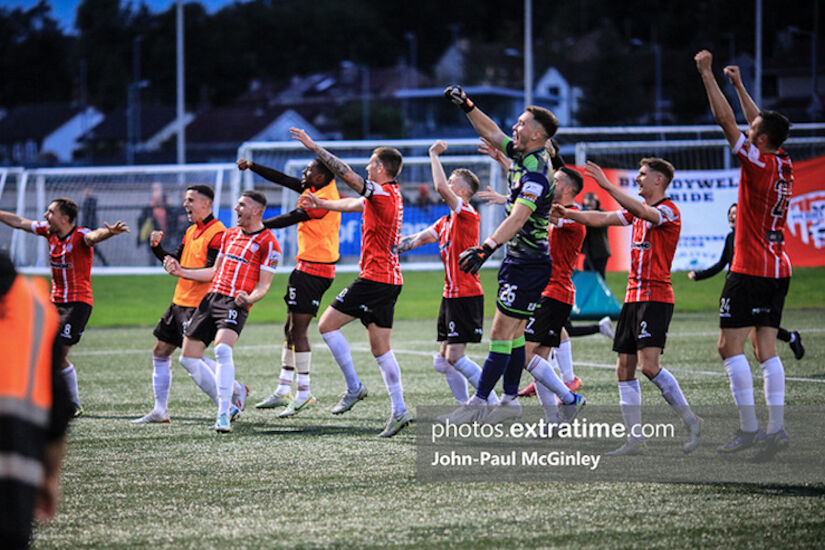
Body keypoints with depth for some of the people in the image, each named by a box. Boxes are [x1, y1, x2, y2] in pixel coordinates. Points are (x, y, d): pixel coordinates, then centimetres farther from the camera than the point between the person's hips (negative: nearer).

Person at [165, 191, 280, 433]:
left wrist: (249, 298, -26)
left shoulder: (268, 243, -3)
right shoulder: (230, 234, 19)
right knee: (188, 358, 4)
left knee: (222, 350, -30)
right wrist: (181, 272, 22)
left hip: (235, 304, -8)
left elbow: (263, 285, -5)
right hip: (210, 299, 8)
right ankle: (226, 405, 15)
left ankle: (223, 416, -28)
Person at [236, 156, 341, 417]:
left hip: (312, 269, -10)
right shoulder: (315, 190, 10)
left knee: (298, 330, -10)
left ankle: (304, 393, -7)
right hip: (306, 267, 10)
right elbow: (282, 179, 16)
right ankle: (283, 391, 18)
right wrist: (252, 166, 13)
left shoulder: (324, 200, -18)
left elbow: (292, 218, -17)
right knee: (291, 328, 13)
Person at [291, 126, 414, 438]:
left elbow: (346, 174, -18)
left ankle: (354, 387, -3)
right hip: (390, 280, 9)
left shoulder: (383, 193, -13)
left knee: (327, 325, -3)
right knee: (380, 348, 8)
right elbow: (352, 204, 30)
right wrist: (320, 204, 35)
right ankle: (399, 410, 2)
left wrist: (314, 147, -14)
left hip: (375, 278, -9)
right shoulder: (391, 195, 15)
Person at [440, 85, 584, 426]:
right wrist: (466, 106, 15)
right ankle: (510, 401, 18)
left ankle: (478, 403, -4)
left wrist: (486, 248, -43)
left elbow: (517, 218, -34)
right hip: (518, 259, 10)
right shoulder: (524, 156, 7)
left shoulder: (536, 174, -22)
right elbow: (491, 133, 24)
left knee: (502, 333, -6)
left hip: (530, 264, -10)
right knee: (513, 333, 13)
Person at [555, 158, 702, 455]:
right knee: (624, 369, 4)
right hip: (633, 297, 9)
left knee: (649, 365, -20)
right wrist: (568, 213, 11)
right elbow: (602, 219, 20)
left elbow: (642, 212, -29)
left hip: (656, 297, -9)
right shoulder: (638, 209, 18)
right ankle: (635, 439, 5)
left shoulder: (668, 211, -9)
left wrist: (608, 186, -31)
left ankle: (690, 421, -8)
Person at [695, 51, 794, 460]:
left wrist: (707, 73, -6)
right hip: (779, 270, 8)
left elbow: (725, 119, -12)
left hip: (750, 269, -8)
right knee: (765, 348, 5)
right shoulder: (785, 165, 7)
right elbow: (759, 123, 23)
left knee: (730, 345, -5)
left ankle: (748, 427, -11)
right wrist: (738, 85, 29)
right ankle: (776, 428, -4)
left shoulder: (758, 163, -13)